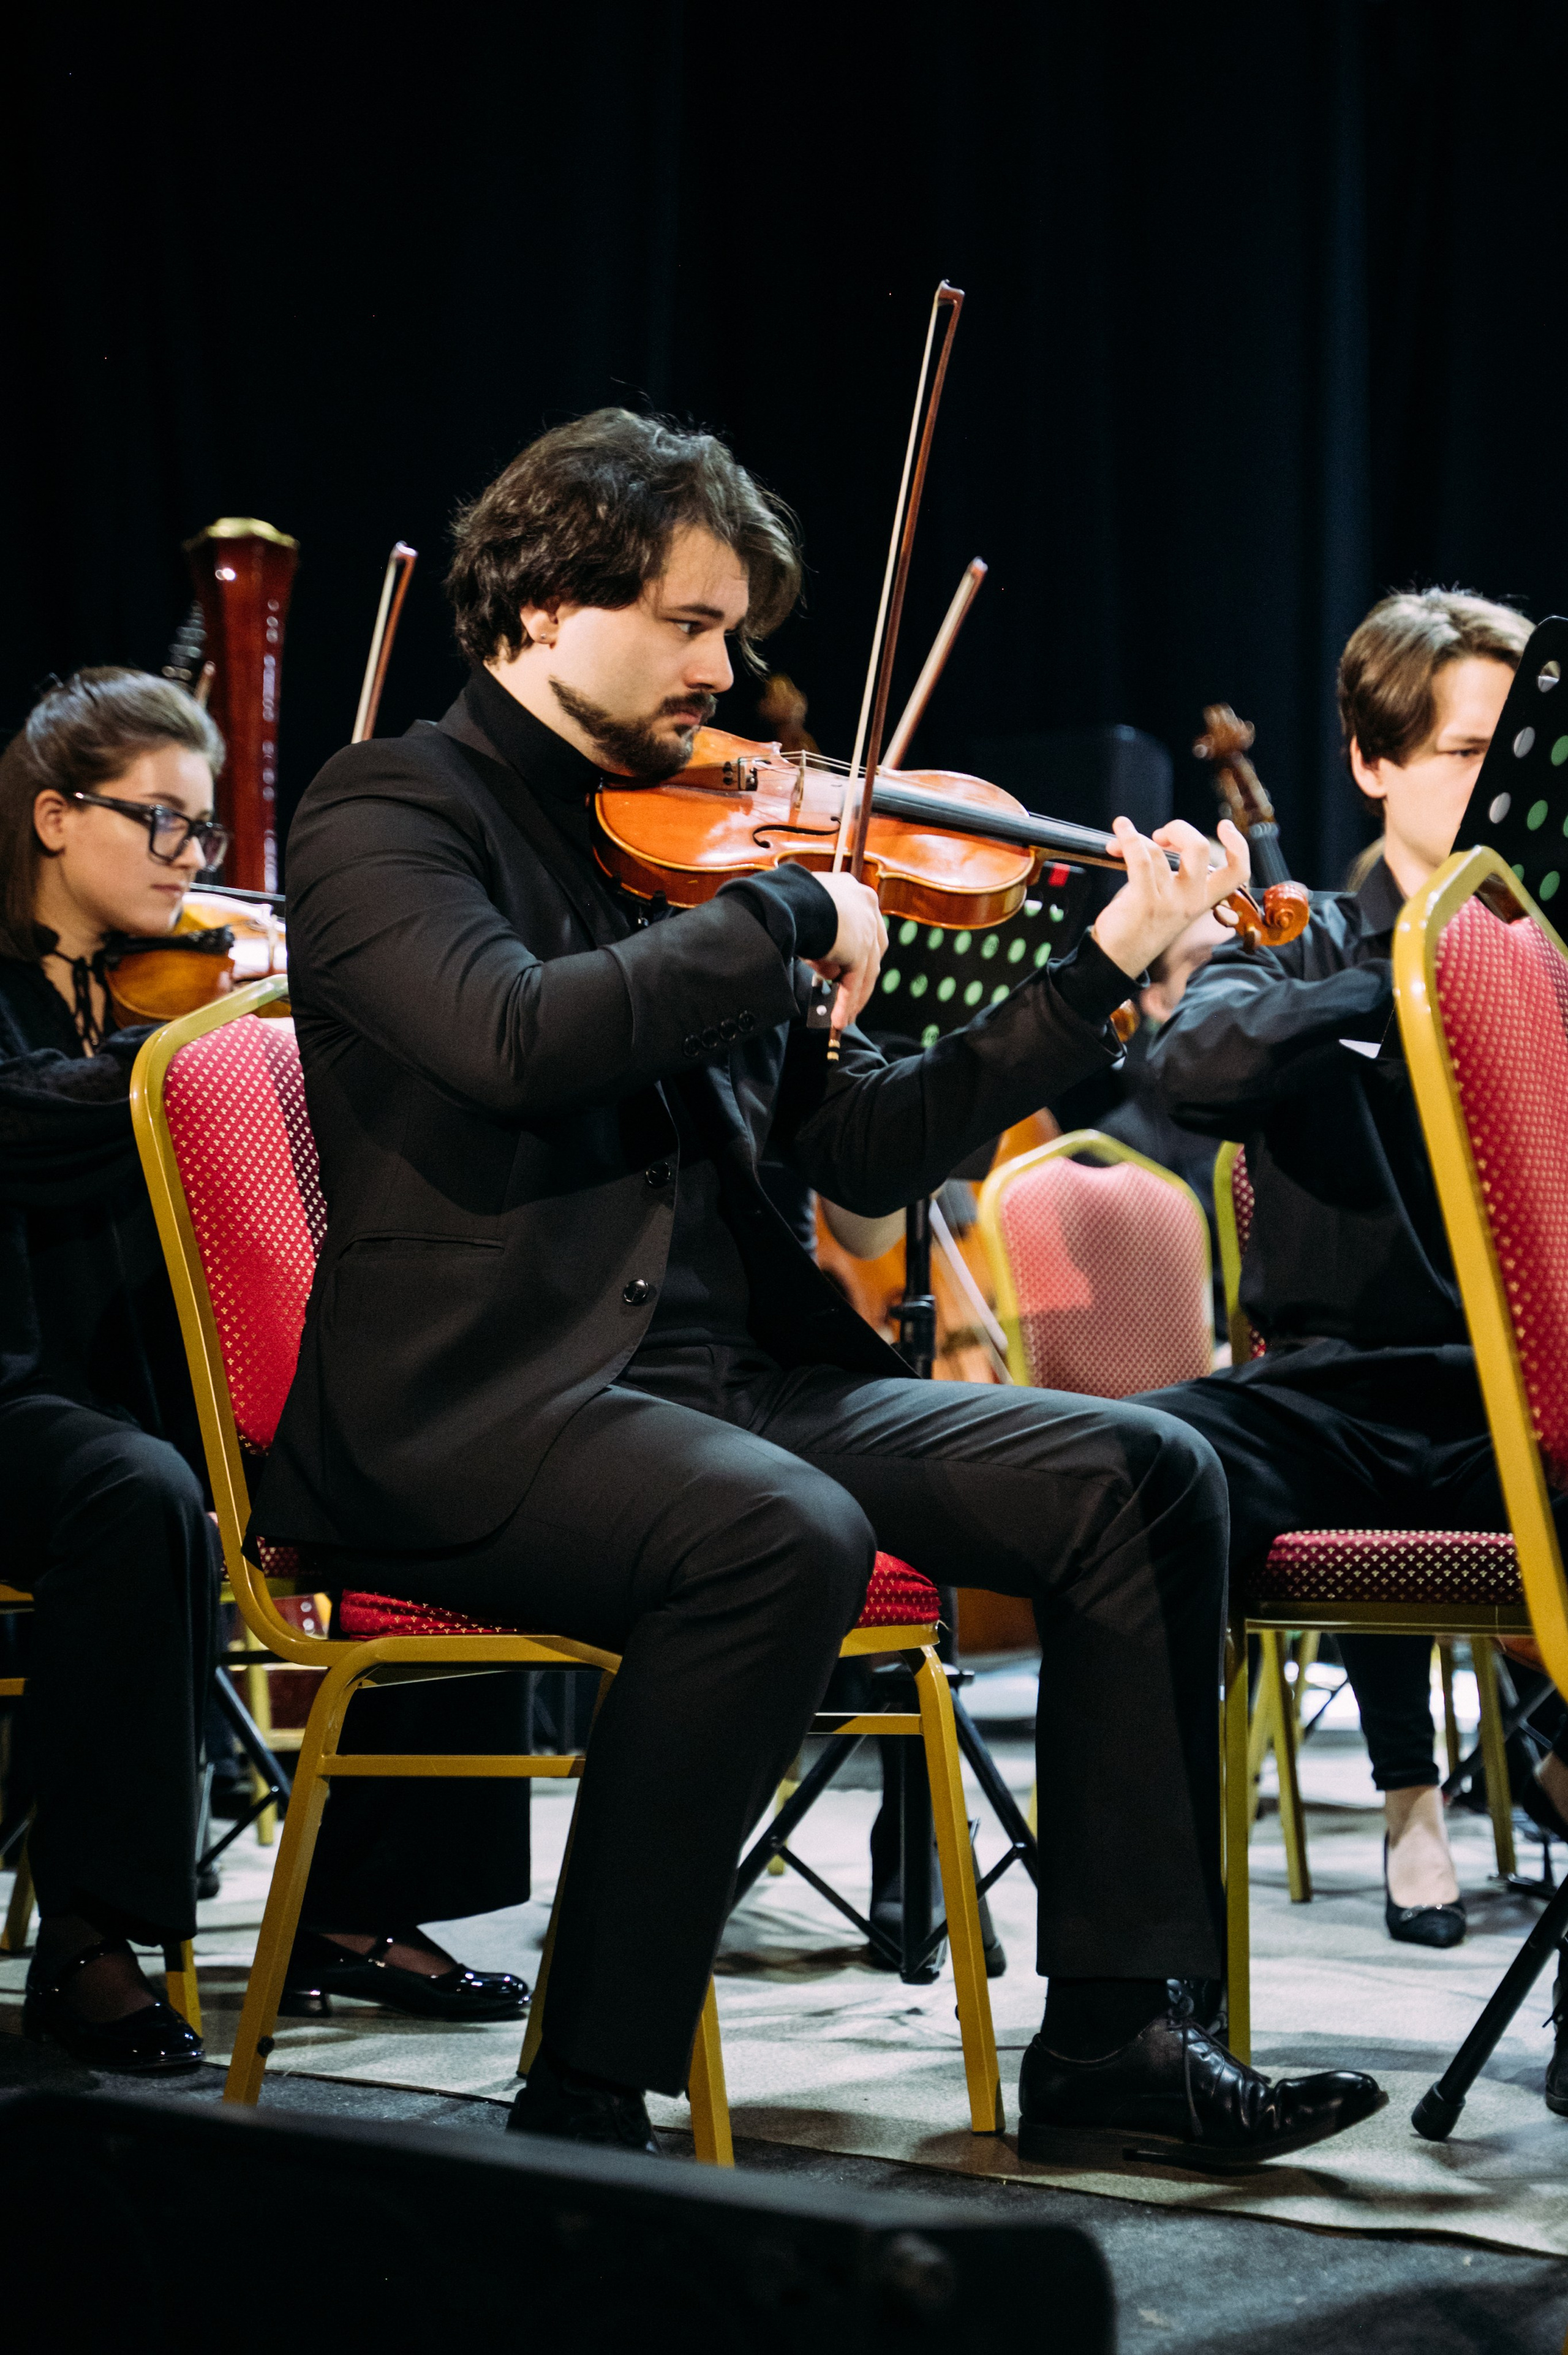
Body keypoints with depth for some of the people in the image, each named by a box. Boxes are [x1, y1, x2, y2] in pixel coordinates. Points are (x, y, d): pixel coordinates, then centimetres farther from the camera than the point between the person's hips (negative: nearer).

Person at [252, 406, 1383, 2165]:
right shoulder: (387, 811, -2)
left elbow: (863, 1151, 14)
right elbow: (513, 1036, -24)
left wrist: (1103, 968, 7)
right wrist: (788, 917, -14)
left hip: (733, 1378, 8)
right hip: (468, 1410, -7)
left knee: (1142, 1476, -5)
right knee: (783, 1538, -36)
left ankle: (1111, 2032, -2)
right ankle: (588, 2096, -24)